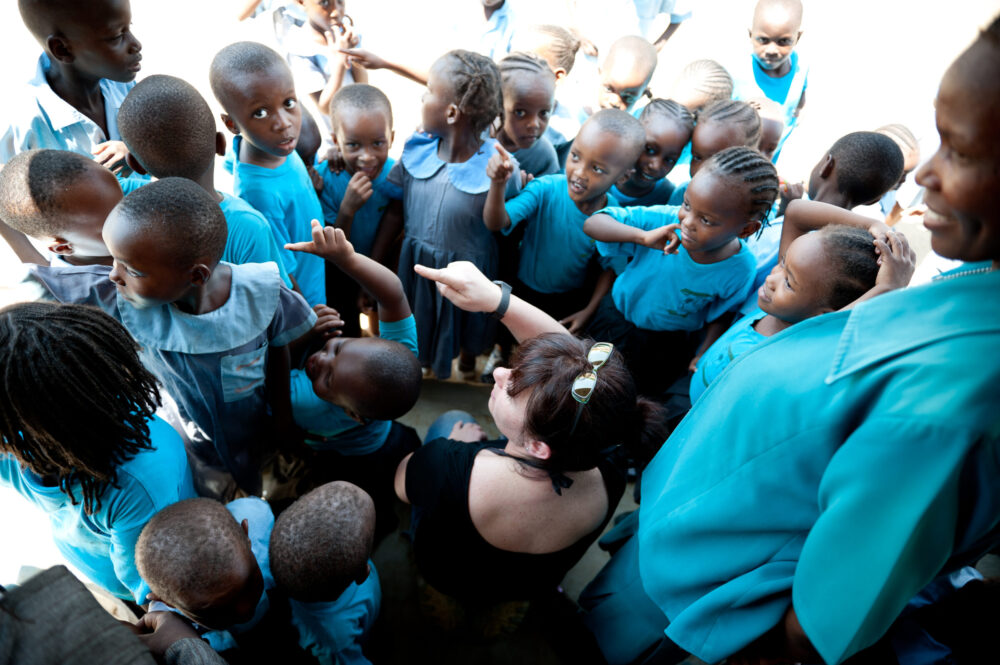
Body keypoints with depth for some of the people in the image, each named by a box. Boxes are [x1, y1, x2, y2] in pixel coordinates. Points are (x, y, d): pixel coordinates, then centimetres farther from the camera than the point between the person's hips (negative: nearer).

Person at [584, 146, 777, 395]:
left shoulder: (739, 270, -24)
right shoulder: (663, 219, -27)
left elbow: (720, 317, -5)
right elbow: (592, 223, -30)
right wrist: (644, 236, -43)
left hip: (668, 344, 0)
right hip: (616, 317, 1)